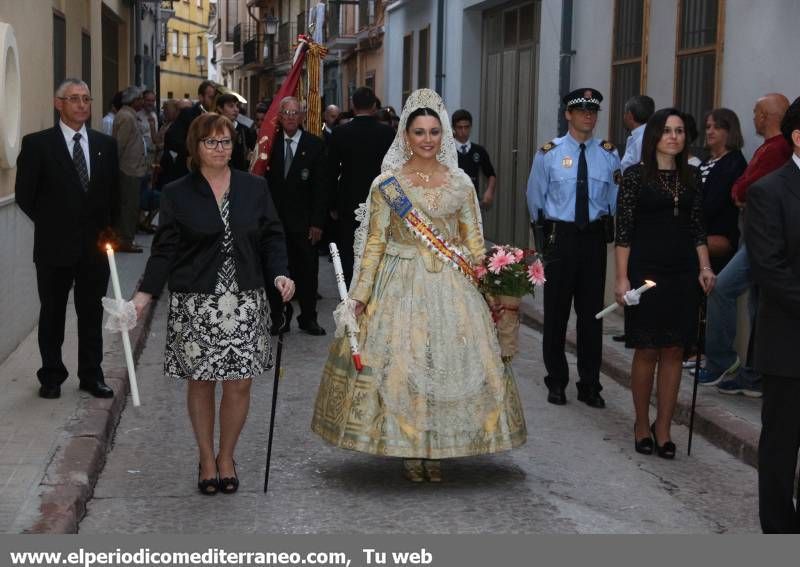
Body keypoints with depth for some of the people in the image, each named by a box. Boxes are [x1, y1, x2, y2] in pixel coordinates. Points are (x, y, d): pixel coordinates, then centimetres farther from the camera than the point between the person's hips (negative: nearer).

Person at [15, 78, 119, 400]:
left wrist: (107, 229, 5)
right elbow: (25, 195, -3)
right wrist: (51, 225, 0)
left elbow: (113, 193, 12)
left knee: (92, 313, 10)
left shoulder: (105, 144, 6)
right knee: (52, 314, 9)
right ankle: (51, 377, 21)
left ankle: (91, 375, 21)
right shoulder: (37, 144, -6)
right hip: (54, 246, -3)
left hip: (95, 244, 3)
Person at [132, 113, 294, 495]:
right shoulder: (177, 195, 2)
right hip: (195, 303, -1)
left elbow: (272, 238, 9)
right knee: (200, 382, 5)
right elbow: (165, 251, 1)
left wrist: (279, 275, -8)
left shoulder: (254, 188, 7)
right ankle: (206, 459, 22)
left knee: (239, 383, 1)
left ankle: (226, 457, 21)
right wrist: (144, 294, -9)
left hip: (244, 302, 1)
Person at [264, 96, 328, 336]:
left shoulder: (315, 145, -2)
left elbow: (320, 187, -3)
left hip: (303, 221, -1)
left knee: (307, 271, 7)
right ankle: (280, 317, 16)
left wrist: (317, 223, -8)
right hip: (274, 218, 1)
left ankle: (308, 318, 19)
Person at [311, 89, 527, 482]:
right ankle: (408, 451, 13)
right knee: (399, 362, -1)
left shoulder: (460, 183, 4)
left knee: (450, 360, 1)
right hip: (400, 284, -1)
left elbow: (474, 241, 9)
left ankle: (436, 450, 14)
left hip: (450, 286, 2)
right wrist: (360, 295, -2)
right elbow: (374, 242, 1)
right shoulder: (386, 183, 0)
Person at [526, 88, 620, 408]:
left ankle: (590, 385, 17)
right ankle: (556, 382, 18)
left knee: (592, 312, 7)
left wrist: (603, 224, 9)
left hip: (594, 237, 2)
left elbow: (616, 199, 11)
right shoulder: (549, 153, -2)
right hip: (560, 235, -2)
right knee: (556, 311, 5)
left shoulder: (608, 154, 3)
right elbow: (535, 199, 7)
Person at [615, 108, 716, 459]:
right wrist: (621, 277, -9)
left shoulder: (691, 177, 10)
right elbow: (623, 231, -5)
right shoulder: (635, 176, -3)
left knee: (674, 351, 4)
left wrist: (705, 267, 2)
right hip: (646, 269, -4)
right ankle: (642, 424, 17)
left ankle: (663, 429, 13)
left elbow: (697, 228, 13)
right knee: (647, 351, 2)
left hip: (683, 272, 4)